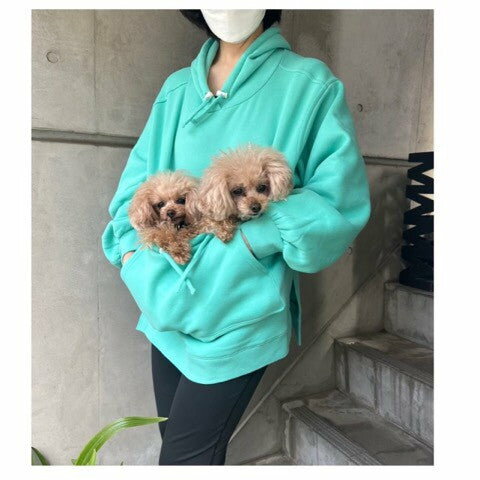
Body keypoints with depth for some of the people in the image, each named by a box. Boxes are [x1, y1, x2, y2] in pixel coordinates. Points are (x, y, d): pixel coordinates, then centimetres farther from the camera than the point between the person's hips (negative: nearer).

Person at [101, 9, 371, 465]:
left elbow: (340, 201, -11)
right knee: (177, 441, 20)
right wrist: (134, 255, -5)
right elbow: (136, 184, 11)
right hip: (169, 310, 5)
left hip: (237, 320, -5)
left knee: (183, 459, 4)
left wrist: (243, 241, -18)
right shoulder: (178, 88, 9)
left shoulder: (309, 85, -5)